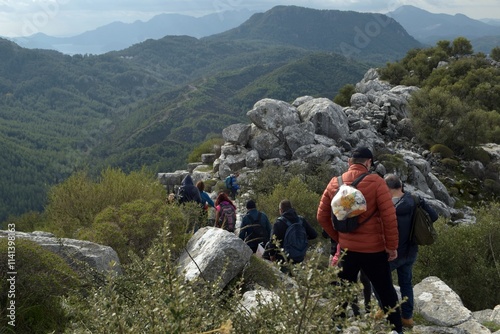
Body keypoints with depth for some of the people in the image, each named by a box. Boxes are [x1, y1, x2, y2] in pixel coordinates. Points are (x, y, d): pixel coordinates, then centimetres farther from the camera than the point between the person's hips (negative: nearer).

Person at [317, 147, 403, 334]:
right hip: (373, 249, -3)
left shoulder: (334, 183, 2)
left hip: (346, 248, 4)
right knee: (386, 293, 10)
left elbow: (322, 217, 6)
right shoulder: (375, 182, -11)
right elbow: (389, 216, -13)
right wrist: (392, 246, -5)